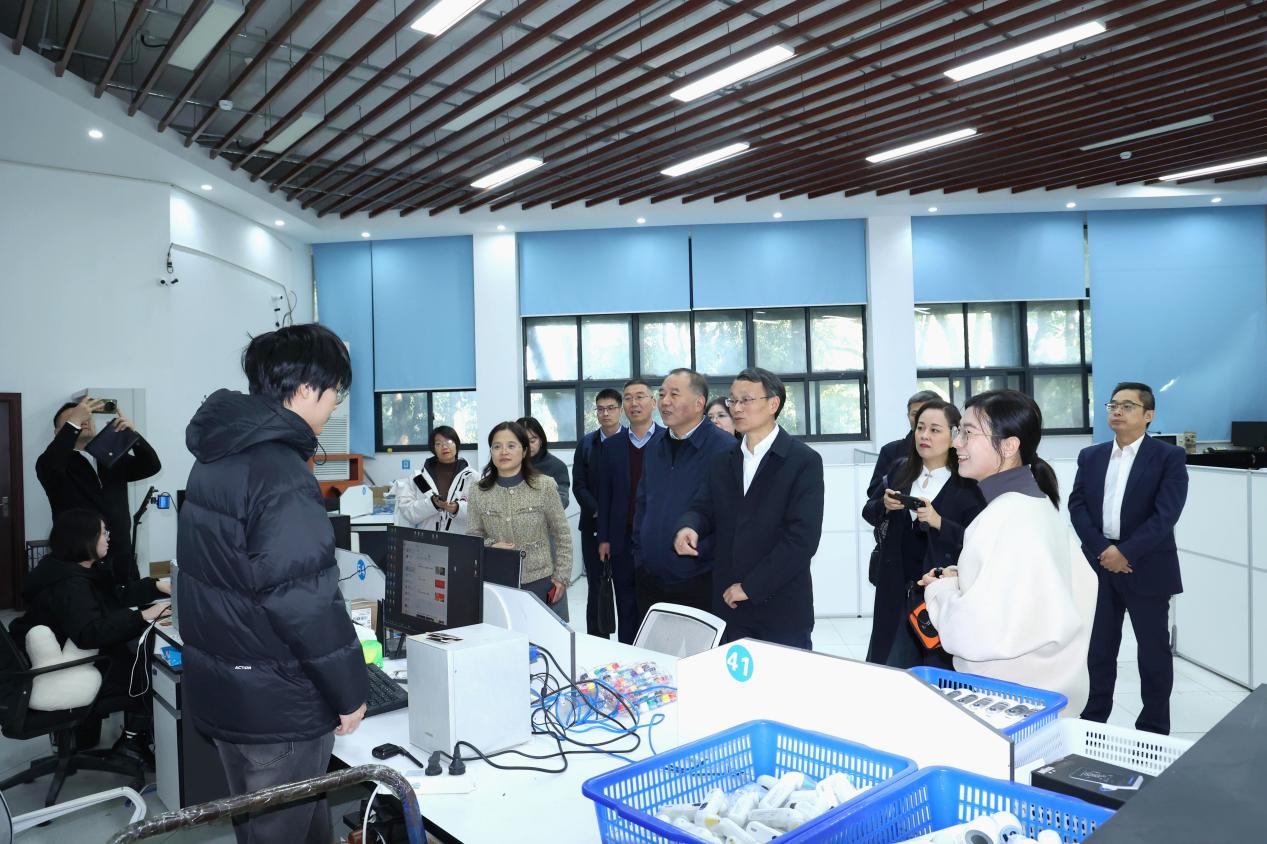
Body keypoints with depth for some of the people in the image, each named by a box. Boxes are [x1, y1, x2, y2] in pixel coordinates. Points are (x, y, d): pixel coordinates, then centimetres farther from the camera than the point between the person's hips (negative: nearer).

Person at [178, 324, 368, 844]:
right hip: (276, 701, -9)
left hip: (220, 688, 9)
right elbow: (303, 599, -27)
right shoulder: (281, 471, -25)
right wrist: (351, 690, -16)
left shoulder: (219, 454, 6)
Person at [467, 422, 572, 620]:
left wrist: (561, 577, -1)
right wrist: (490, 545, -13)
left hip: (541, 583, -1)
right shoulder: (478, 492, 1)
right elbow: (472, 537, 8)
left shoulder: (545, 486, -4)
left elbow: (562, 535, 2)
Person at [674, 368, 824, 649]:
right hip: (728, 604, 5)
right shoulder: (722, 461, 12)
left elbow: (803, 537, -14)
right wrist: (688, 527, -17)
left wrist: (751, 587, -14)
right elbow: (703, 509, 8)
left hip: (782, 608, -4)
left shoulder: (804, 461, -7)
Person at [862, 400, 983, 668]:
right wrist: (884, 505, -8)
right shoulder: (900, 470, 4)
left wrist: (938, 522, -25)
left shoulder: (968, 485, -10)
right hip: (898, 592, 4)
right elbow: (868, 513, 13)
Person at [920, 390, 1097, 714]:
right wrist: (961, 580, 5)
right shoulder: (1039, 502, 7)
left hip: (1012, 697, -9)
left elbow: (983, 629, -28)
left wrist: (941, 590, -8)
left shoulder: (1006, 516, -23)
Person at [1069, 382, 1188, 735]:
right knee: (1100, 649, 11)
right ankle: (1094, 720, 24)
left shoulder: (1169, 457, -3)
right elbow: (1077, 506, 2)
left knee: (1154, 652, 8)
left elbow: (1166, 514, -13)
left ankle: (1154, 730, 23)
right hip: (1100, 565, 3)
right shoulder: (1091, 456, 9)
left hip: (1147, 569, -3)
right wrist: (1101, 550, -12)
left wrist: (1125, 552, -19)